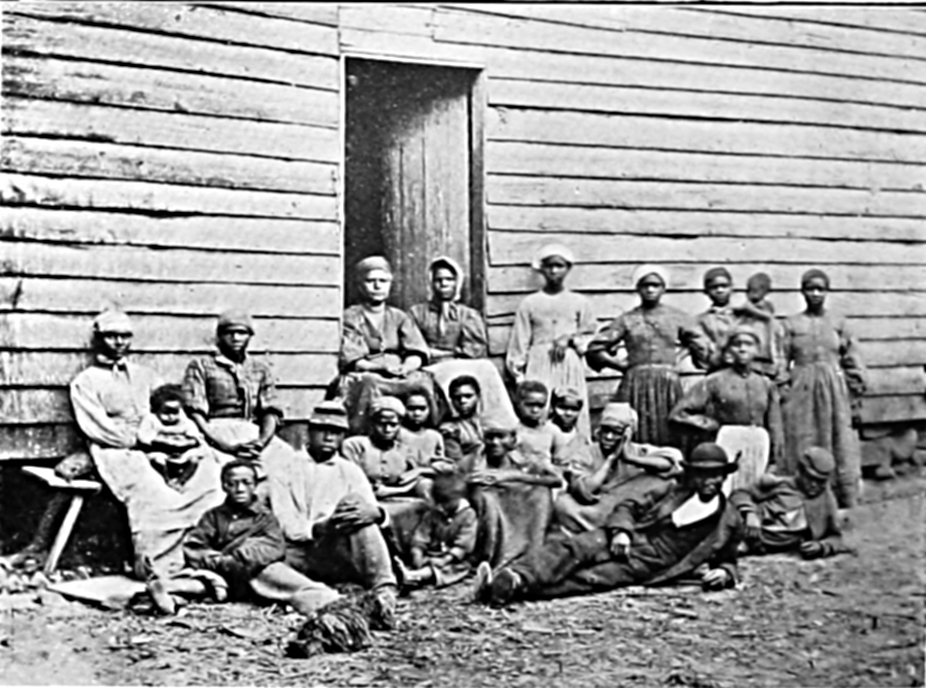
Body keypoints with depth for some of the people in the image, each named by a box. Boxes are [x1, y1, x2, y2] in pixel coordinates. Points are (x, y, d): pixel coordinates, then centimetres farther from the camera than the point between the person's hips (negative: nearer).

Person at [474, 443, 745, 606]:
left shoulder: (730, 521, 12)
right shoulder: (673, 489, 13)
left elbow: (727, 560, 23)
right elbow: (629, 505, 10)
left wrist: (724, 573, -1)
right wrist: (620, 531, -10)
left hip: (648, 565, -3)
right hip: (626, 540, 3)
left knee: (590, 579, -29)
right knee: (567, 547, -26)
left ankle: (512, 587, -46)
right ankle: (511, 577, -42)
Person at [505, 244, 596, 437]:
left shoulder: (579, 302, 11)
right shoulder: (530, 303, 8)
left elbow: (591, 338, 12)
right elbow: (519, 344, 8)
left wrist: (571, 339, -6)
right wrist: (518, 374, 2)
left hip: (570, 369, 1)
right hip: (539, 369, -1)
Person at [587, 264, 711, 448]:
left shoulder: (676, 317, 9)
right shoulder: (627, 320, 6)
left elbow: (702, 347, 15)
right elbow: (595, 349, 5)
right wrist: (623, 365, 4)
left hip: (668, 384, 1)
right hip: (636, 383, -1)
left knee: (669, 440, -3)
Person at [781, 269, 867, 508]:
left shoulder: (839, 324, 7)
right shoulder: (791, 324, 5)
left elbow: (853, 363, 8)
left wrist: (854, 389, 1)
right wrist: (782, 388, -3)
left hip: (835, 391, 1)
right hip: (801, 391, -1)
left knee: (841, 443, -1)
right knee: (801, 445, -1)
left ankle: (848, 504, 6)